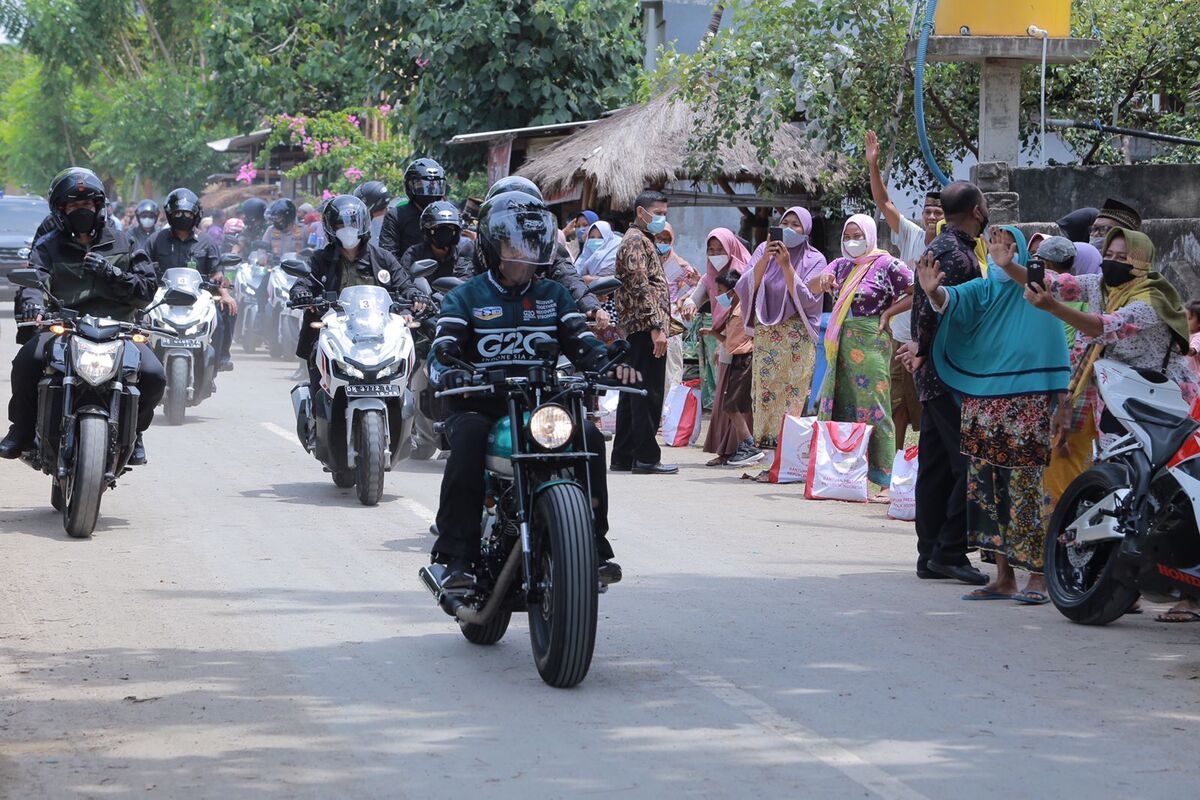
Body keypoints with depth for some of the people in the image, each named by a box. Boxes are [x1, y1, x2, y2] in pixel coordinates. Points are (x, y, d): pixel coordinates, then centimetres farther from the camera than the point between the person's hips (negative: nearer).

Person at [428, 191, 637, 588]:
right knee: (469, 438, -36)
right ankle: (456, 556, -34)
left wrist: (611, 364, -14)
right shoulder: (465, 297, 5)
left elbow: (580, 340, 8)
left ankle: (593, 547, -11)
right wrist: (450, 372, -32)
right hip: (479, 404, -3)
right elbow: (442, 350, -7)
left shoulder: (553, 295, 17)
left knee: (589, 437, -22)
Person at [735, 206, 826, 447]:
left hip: (797, 338, -2)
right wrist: (764, 260, -18)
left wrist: (786, 265, -18)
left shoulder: (815, 260, 1)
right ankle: (762, 439, -4)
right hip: (764, 334, 2)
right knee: (764, 390, -5)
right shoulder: (764, 250, 6)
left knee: (793, 395, -7)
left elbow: (806, 299, -10)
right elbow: (747, 287, -4)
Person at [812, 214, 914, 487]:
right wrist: (823, 279, -15)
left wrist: (888, 312, -10)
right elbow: (812, 288, 7)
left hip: (870, 342, -7)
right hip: (841, 344, 7)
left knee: (872, 407, -9)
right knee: (838, 405, 6)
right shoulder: (842, 265, 17)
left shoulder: (887, 265, -3)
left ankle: (884, 477, -8)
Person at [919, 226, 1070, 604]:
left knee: (1026, 488, -8)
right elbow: (952, 300, -6)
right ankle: (1003, 577, 12)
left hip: (1025, 406, -5)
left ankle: (1038, 576, -4)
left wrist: (1008, 265, -41)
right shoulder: (983, 290, 12)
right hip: (982, 406, 5)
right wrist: (933, 291, -30)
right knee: (987, 487, 6)